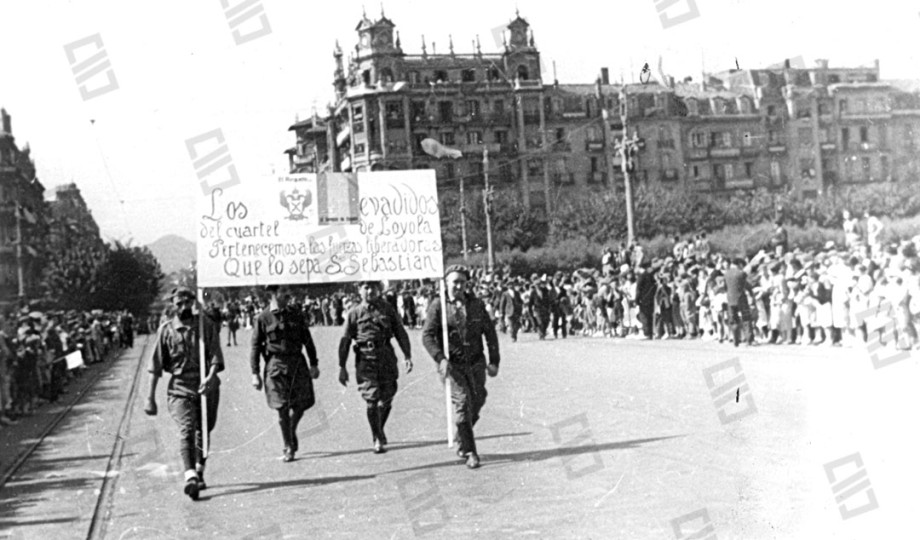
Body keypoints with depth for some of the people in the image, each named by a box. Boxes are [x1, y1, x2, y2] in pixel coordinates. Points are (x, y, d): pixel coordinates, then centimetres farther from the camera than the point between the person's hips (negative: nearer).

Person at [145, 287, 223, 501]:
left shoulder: (207, 325, 2)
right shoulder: (166, 329, 2)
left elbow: (216, 356, -6)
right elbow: (156, 366, 4)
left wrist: (211, 376, -26)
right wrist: (151, 398, 1)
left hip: (206, 386, 2)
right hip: (179, 388, -2)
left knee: (203, 431, 12)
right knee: (186, 431, -18)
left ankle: (199, 472, 30)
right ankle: (190, 476, -30)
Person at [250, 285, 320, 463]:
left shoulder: (295, 313, 8)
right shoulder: (263, 318, -3)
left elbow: (307, 340, 13)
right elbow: (255, 346, 0)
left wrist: (314, 364, 9)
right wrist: (255, 374, -4)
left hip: (297, 364, 4)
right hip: (276, 366, -3)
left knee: (302, 404, 4)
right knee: (283, 409, -3)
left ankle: (291, 432, 34)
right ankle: (289, 449, 8)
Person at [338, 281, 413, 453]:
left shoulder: (388, 309, 7)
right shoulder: (354, 313, 3)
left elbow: (401, 333, 10)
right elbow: (345, 341, 4)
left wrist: (408, 357, 2)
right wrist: (342, 367, 1)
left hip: (387, 358, 2)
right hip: (365, 359, -2)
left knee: (386, 399, 6)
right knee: (372, 400, -8)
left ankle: (379, 431, 31)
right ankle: (378, 439, 1)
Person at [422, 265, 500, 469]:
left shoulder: (476, 304, 6)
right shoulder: (438, 305, -4)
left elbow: (490, 333, 10)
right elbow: (427, 335, -8)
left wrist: (494, 361, 3)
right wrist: (440, 359, -22)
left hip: (476, 363, 4)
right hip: (452, 364, -4)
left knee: (477, 402, 7)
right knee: (462, 402, -11)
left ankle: (461, 441, 32)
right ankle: (470, 452, -5)